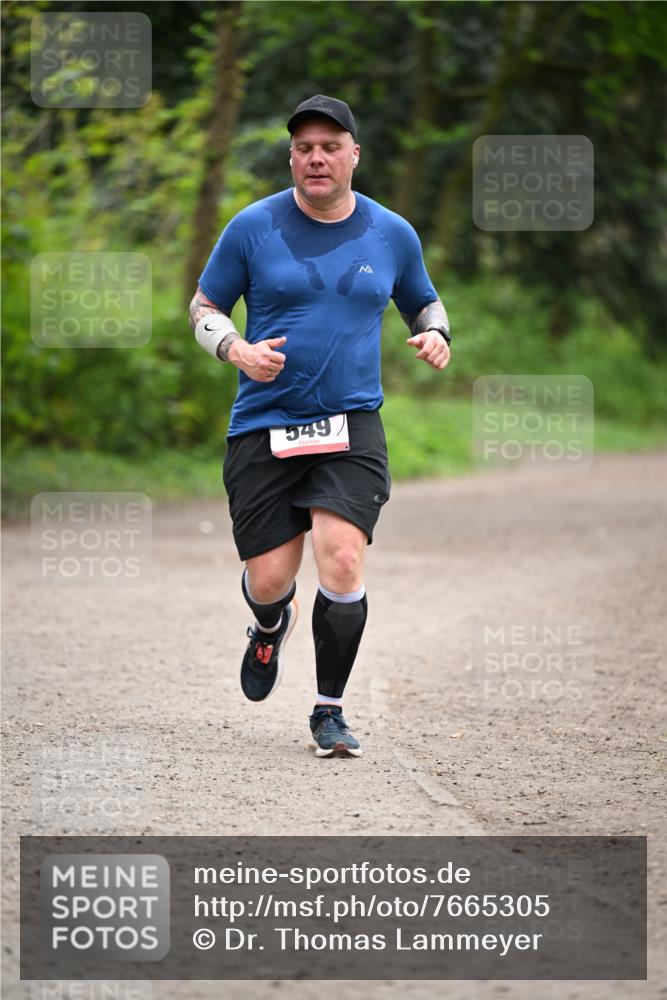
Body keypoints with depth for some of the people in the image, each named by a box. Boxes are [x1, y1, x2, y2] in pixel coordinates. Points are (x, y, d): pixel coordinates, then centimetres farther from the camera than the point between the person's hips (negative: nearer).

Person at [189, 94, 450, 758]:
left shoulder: (392, 234, 6)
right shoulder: (253, 228, -1)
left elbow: (423, 302, 23)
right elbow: (204, 307, 8)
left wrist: (434, 333, 0)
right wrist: (237, 350, -12)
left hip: (352, 424, 0)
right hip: (263, 425, 0)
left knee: (342, 562, -17)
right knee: (269, 579, -1)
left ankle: (329, 710, 0)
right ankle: (271, 628, 39)